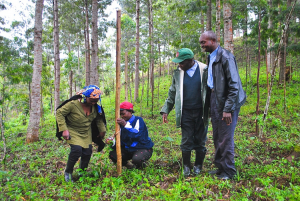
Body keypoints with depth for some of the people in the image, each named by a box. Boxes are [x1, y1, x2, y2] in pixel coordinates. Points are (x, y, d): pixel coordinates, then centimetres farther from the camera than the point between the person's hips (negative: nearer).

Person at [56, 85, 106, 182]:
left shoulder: (95, 107, -9)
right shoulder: (73, 104, -27)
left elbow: (99, 118, 10)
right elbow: (59, 113, -19)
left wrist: (102, 130, 10)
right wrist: (64, 130, -23)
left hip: (86, 133, 5)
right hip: (73, 131, -5)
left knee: (87, 152, 1)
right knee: (77, 150, -23)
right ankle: (68, 172, 3)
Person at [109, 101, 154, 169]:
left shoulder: (138, 120, -13)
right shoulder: (122, 123, 7)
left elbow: (137, 134, -31)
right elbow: (121, 139, 10)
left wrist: (125, 125, -39)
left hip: (143, 148, -6)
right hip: (128, 149, 6)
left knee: (136, 159, -37)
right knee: (112, 154, -13)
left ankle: (141, 164, 2)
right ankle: (126, 164, 12)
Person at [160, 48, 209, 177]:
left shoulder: (204, 70, -5)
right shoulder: (178, 73, 5)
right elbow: (172, 93, 12)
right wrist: (165, 110, 8)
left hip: (201, 112, -1)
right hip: (186, 113, 2)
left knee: (200, 141, 8)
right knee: (186, 141, 4)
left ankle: (198, 166, 26)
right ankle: (186, 166, 21)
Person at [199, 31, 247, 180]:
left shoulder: (225, 57, -14)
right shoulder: (211, 57, 12)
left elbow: (234, 85, -18)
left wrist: (228, 109, -20)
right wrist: (211, 105, 13)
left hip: (226, 102, -9)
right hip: (214, 101, 9)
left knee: (226, 139, 1)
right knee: (217, 138, 17)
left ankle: (229, 171, 18)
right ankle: (220, 168, 32)